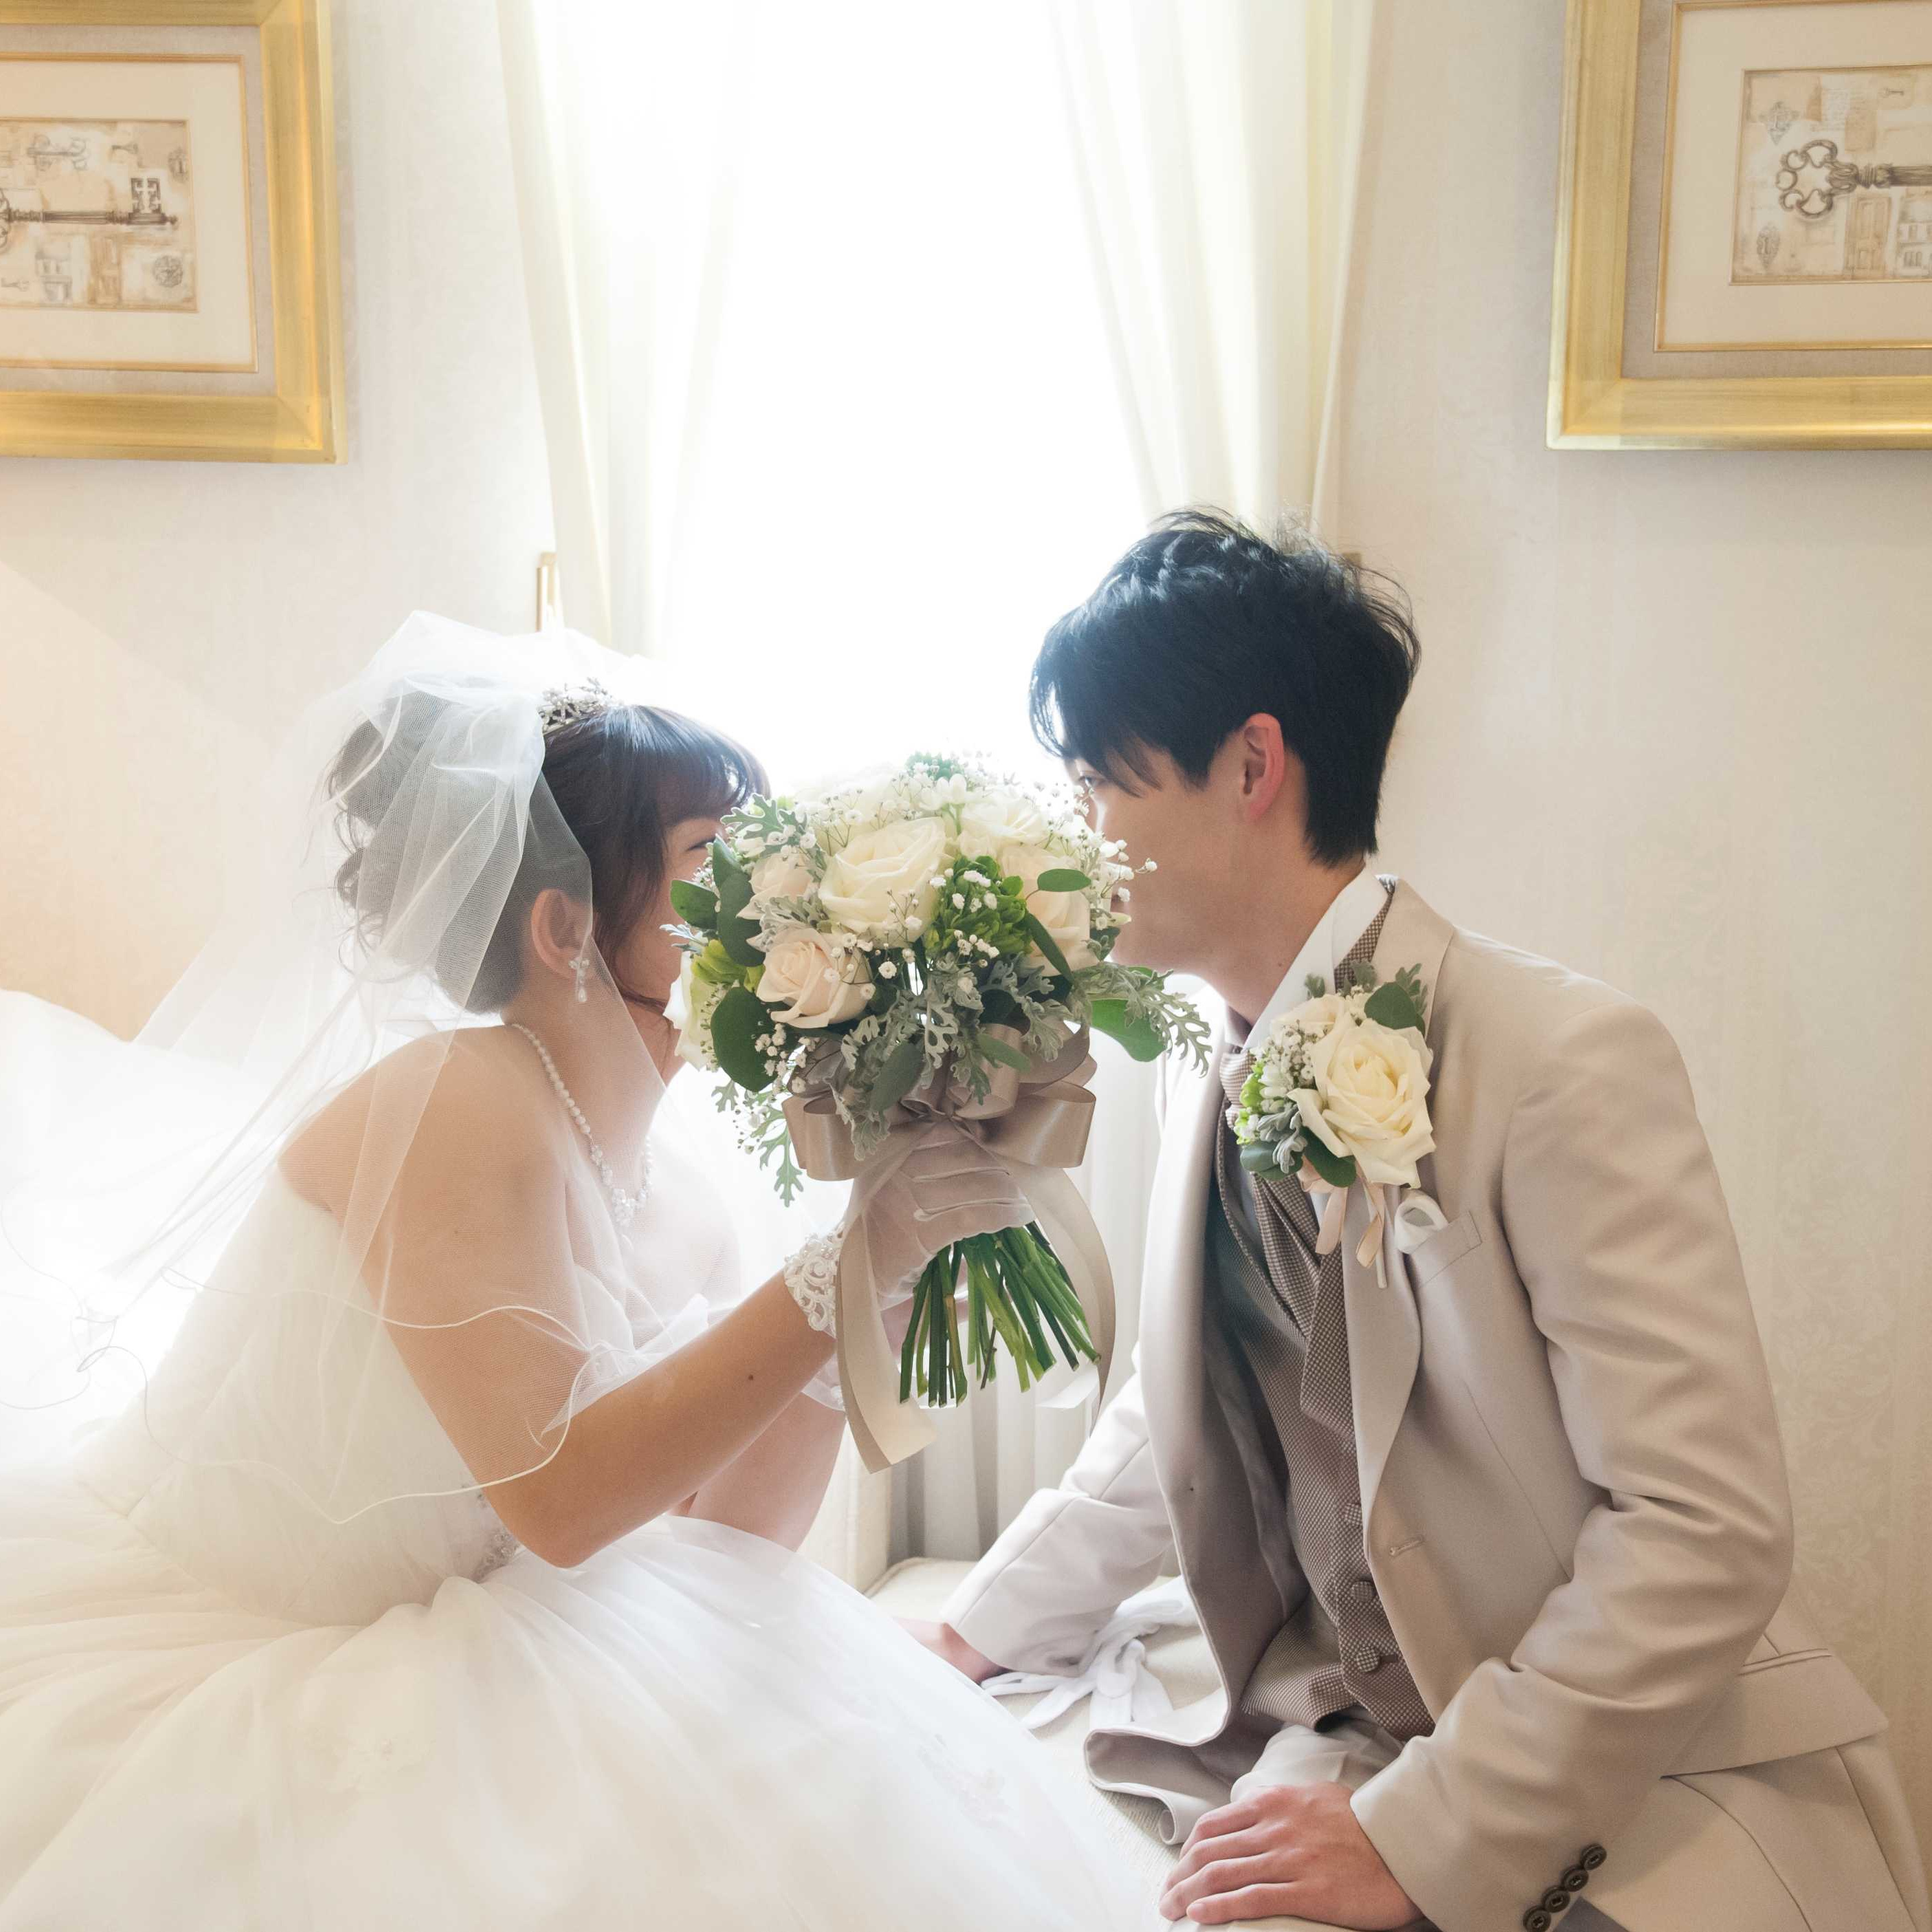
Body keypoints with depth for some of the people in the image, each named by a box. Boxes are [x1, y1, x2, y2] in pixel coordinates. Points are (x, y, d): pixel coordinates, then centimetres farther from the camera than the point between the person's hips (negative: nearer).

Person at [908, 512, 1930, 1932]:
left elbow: (1707, 1531, -21)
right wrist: (976, 1634, 8)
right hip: (1347, 1740, 6)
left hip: (1657, 1789, -6)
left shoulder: (1564, 1062, -19)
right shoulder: (1226, 1079, 3)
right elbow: (1173, 1423, 15)